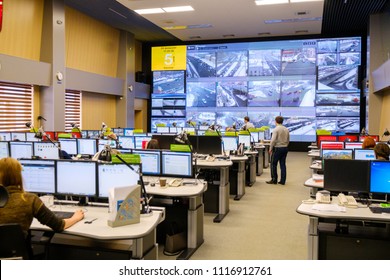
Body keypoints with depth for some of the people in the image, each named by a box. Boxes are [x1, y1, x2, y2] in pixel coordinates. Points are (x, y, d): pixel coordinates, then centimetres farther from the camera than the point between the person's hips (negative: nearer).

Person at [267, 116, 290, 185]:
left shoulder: (276, 129, -12)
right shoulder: (286, 129, 9)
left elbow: (273, 140, -17)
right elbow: (288, 140, 14)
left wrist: (270, 148, -8)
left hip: (277, 148, -6)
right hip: (285, 148, 7)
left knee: (273, 164, 4)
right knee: (283, 164, 9)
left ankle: (274, 180, 7)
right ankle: (282, 181, 11)